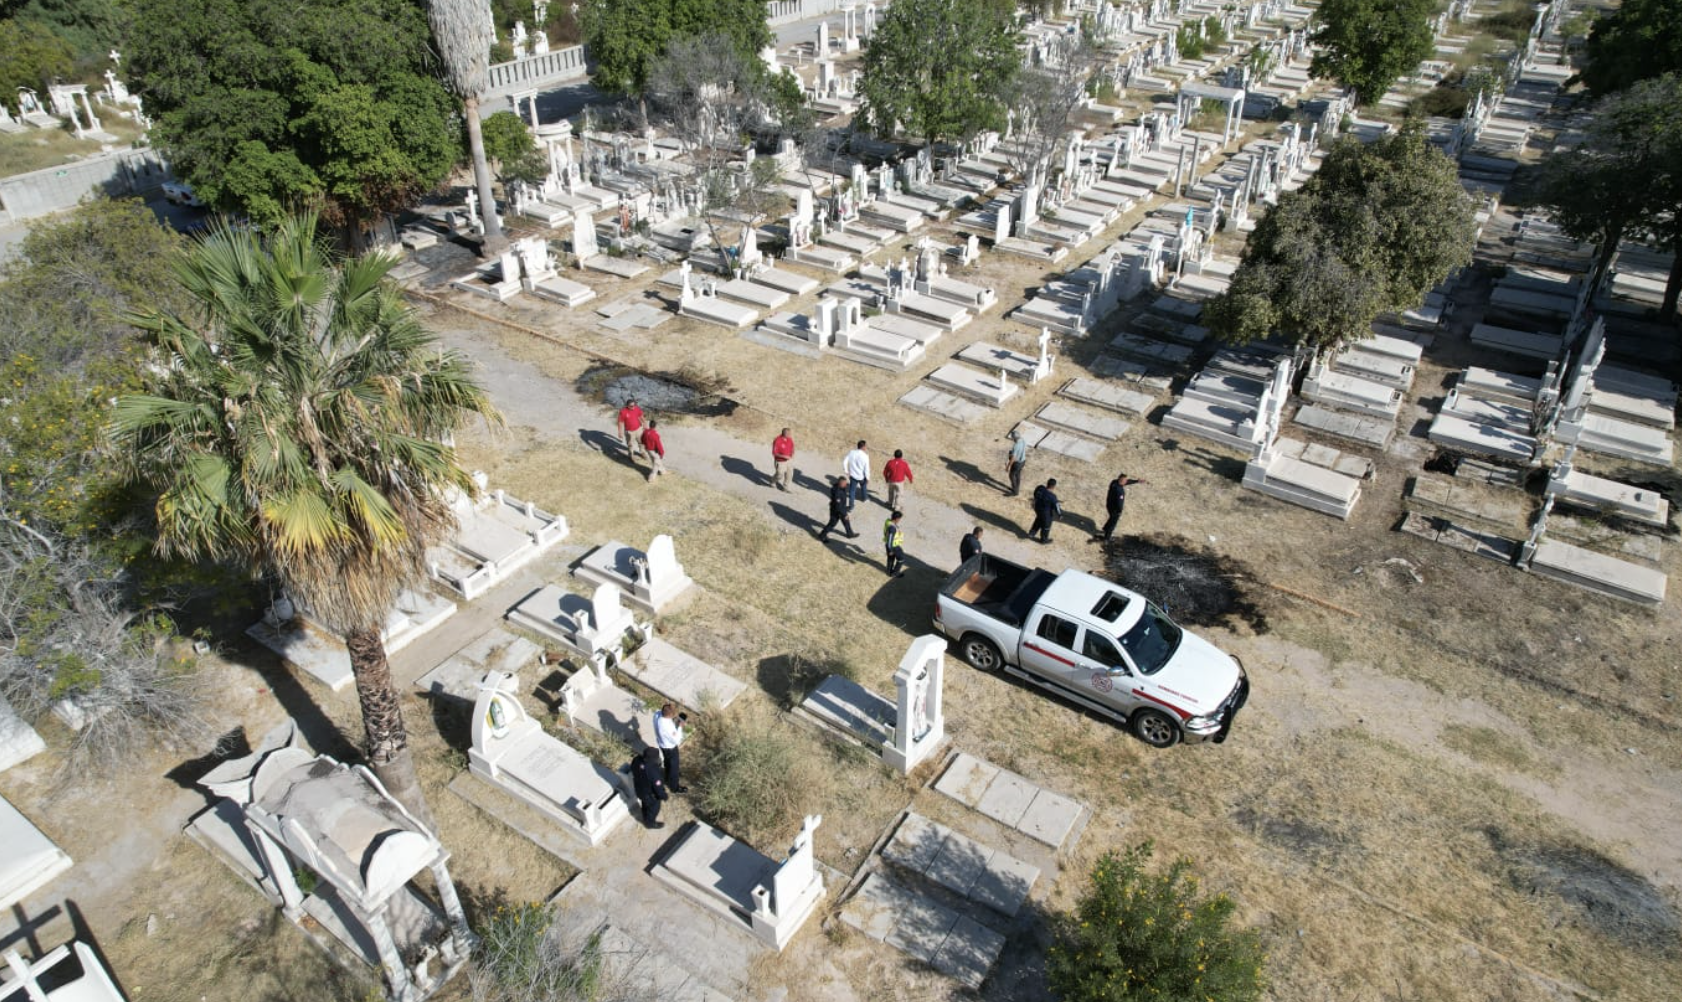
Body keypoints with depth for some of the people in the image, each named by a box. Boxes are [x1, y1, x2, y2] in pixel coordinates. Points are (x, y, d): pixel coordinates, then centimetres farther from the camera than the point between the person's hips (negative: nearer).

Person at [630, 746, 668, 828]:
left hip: (639, 790, 6)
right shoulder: (652, 771, -44)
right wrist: (663, 796, -8)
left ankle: (646, 818, 61)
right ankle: (650, 823, 51)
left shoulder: (636, 760, -25)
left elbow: (633, 773, -3)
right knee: (654, 807, 25)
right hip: (651, 794, -6)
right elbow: (658, 787, -28)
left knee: (645, 804, 34)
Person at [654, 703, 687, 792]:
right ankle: (674, 787, 42)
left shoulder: (658, 714, -21)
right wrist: (680, 726, -27)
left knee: (668, 762, 34)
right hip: (670, 748, -7)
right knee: (674, 766, 19)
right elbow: (676, 740, -30)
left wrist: (675, 719, -13)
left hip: (662, 743, 7)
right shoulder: (667, 727, -43)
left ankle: (669, 777, 61)